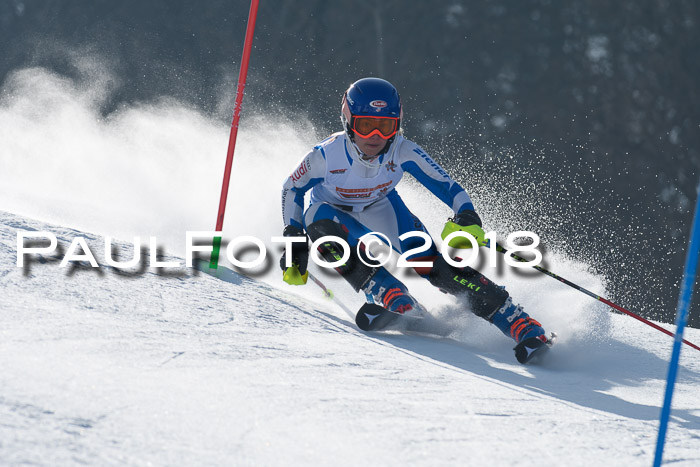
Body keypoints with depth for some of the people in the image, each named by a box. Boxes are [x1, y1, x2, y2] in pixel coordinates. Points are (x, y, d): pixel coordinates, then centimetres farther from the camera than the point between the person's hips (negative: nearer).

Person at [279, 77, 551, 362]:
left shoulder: (402, 152, -28)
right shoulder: (325, 157, -32)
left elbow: (445, 185, -20)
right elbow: (292, 189, -12)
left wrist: (467, 217, -39)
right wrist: (295, 241, -16)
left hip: (381, 210, 0)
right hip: (333, 211, 0)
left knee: (434, 264, -21)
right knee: (321, 228, -38)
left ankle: (525, 328, -24)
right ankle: (400, 306, -38)